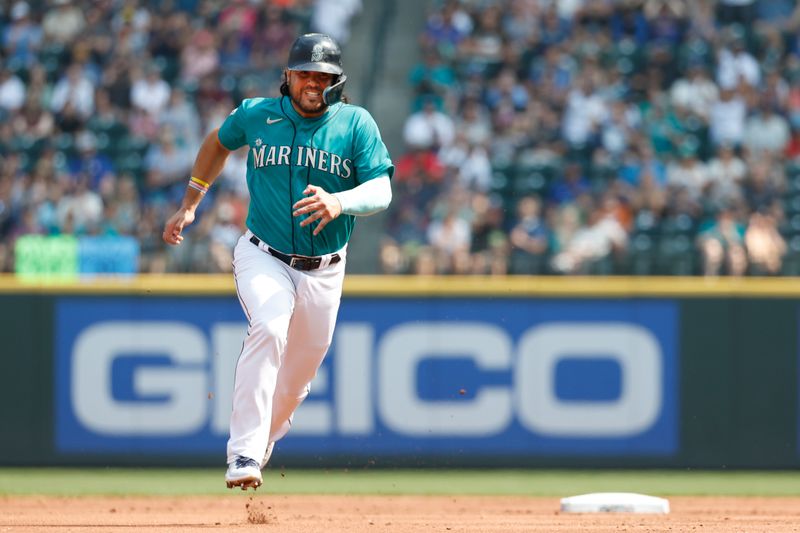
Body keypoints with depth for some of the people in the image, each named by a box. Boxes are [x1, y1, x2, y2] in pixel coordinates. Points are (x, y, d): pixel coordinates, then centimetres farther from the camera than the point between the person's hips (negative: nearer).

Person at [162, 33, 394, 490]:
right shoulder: (256, 116, -2)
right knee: (270, 329, -29)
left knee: (302, 368, 11)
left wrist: (339, 203, -35)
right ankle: (244, 453, -32)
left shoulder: (356, 124, -5)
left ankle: (264, 439, 41)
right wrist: (189, 206, 21)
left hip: (324, 271, 2)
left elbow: (381, 192, -14)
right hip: (264, 258, -2)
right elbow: (218, 144, 20)